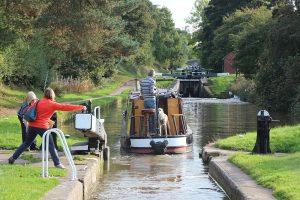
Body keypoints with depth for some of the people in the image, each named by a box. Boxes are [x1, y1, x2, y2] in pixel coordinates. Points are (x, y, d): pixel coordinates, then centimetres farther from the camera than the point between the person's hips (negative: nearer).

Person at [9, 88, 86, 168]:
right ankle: (57, 163, -5)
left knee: (26, 143, 17)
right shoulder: (52, 104, -6)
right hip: (42, 127, -6)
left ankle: (13, 157, 18)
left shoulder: (39, 102, 11)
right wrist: (81, 107, -2)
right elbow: (65, 107, -6)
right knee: (51, 145, -1)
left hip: (32, 125, 6)